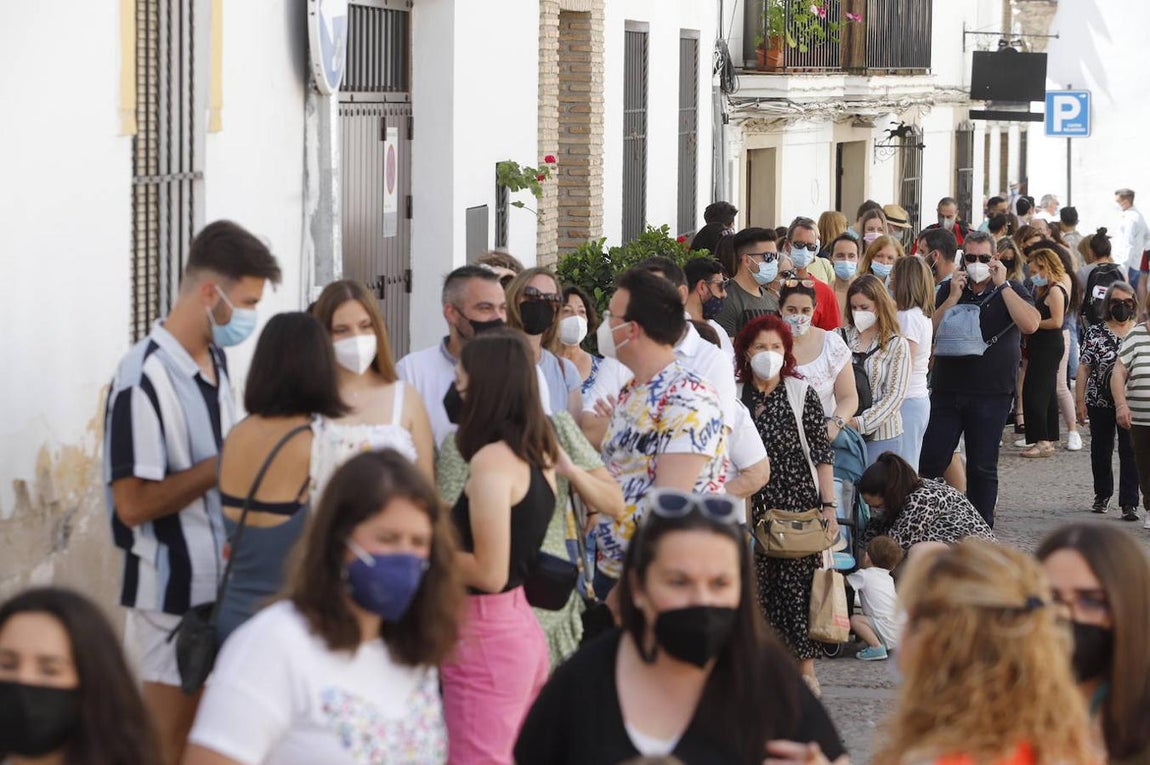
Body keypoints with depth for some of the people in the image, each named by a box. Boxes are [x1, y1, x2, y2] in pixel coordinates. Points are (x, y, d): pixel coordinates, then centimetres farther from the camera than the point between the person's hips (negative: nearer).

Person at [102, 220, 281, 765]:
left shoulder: (215, 360, 7)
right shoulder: (146, 378, -20)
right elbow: (134, 503, -23)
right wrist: (225, 463, -21)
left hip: (222, 581, 8)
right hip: (173, 592, -8)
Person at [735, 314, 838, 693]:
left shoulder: (802, 395, 3)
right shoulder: (735, 398, 6)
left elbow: (822, 454, 2)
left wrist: (829, 506, -3)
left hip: (799, 503, -1)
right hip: (753, 506, 2)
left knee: (799, 585, -5)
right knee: (759, 586, -1)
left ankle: (806, 668, 0)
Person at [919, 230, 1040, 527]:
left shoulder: (1011, 291, 4)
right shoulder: (950, 291, 12)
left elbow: (1030, 324, -16)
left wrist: (1002, 285, -14)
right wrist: (953, 298, -8)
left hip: (992, 394, -2)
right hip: (947, 391, 2)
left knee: (982, 468, 5)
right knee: (930, 461, -3)